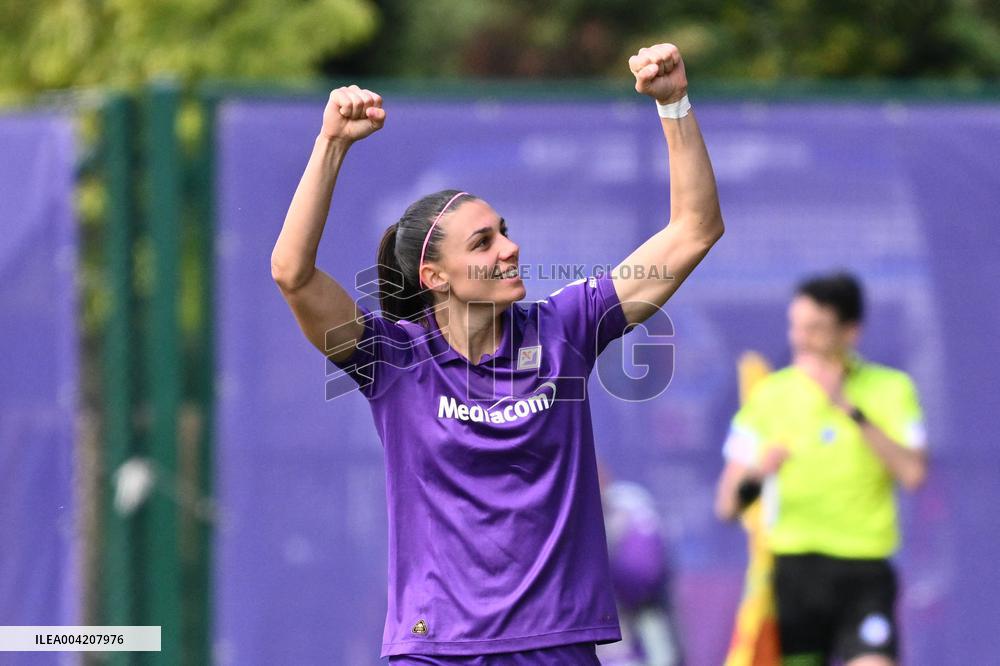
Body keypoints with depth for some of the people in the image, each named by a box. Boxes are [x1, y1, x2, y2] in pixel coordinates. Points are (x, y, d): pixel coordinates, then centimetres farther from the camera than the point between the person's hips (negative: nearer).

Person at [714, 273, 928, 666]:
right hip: (789, 571, 1)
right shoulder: (770, 394, 6)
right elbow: (727, 505, 5)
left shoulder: (891, 389, 4)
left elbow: (912, 473, -12)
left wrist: (850, 409, -17)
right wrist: (754, 476, -19)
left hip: (863, 573, -1)